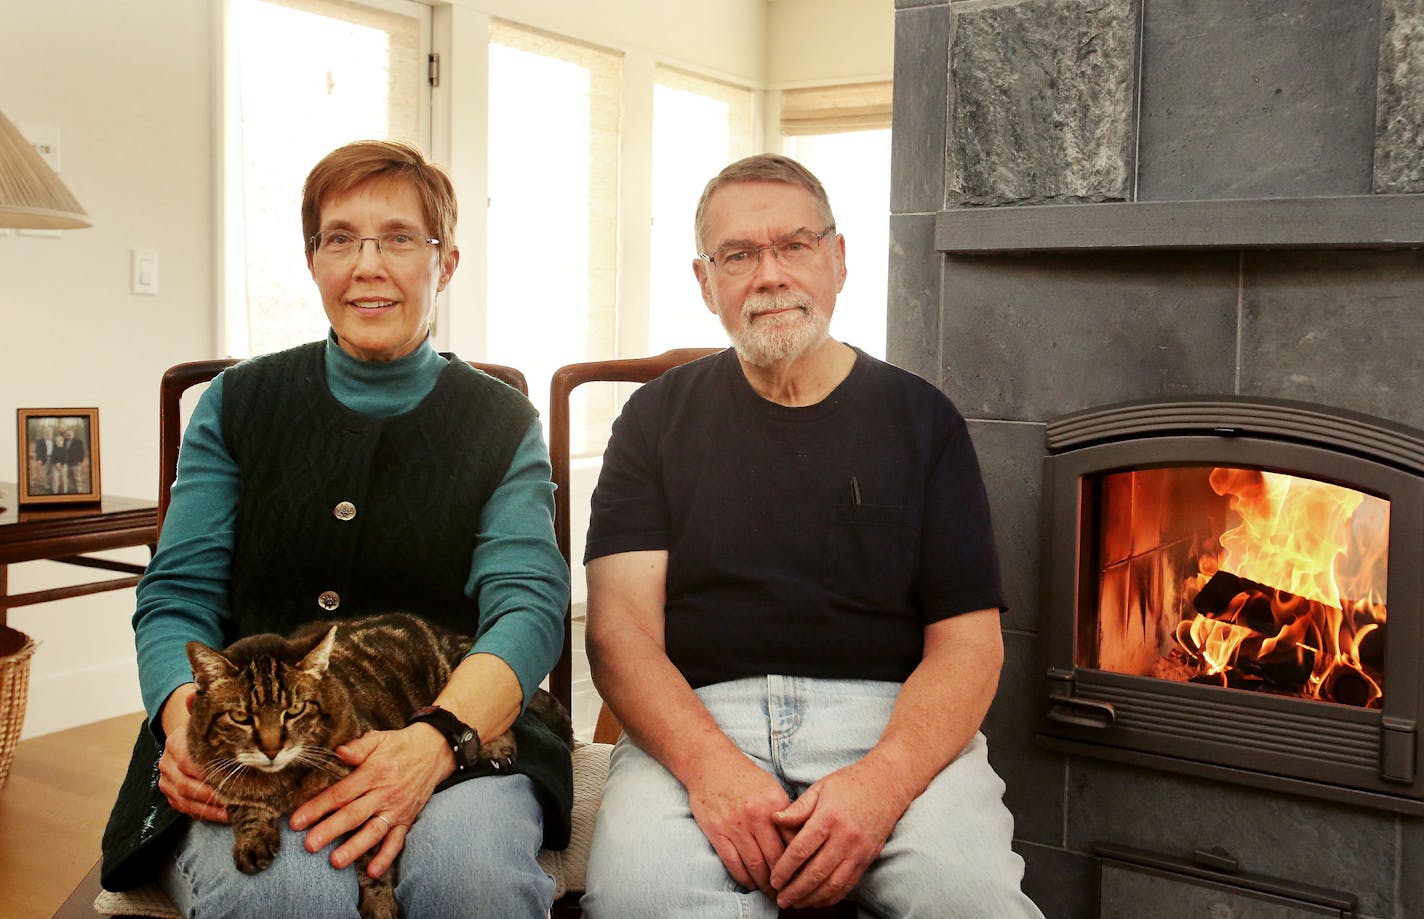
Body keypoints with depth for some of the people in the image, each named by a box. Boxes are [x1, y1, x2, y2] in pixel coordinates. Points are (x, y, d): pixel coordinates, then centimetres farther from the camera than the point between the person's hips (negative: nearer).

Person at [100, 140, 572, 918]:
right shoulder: (238, 404, 13)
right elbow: (177, 597, 7)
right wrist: (186, 716, -17)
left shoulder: (502, 425, 8)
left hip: (454, 741, 0)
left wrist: (435, 742, -26)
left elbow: (528, 607, -6)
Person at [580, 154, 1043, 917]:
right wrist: (709, 765, -19)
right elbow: (621, 628, 1)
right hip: (698, 716, 0)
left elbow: (967, 641, 3)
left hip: (888, 718, 1)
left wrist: (885, 778, -17)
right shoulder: (658, 418, 11)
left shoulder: (921, 418, 10)